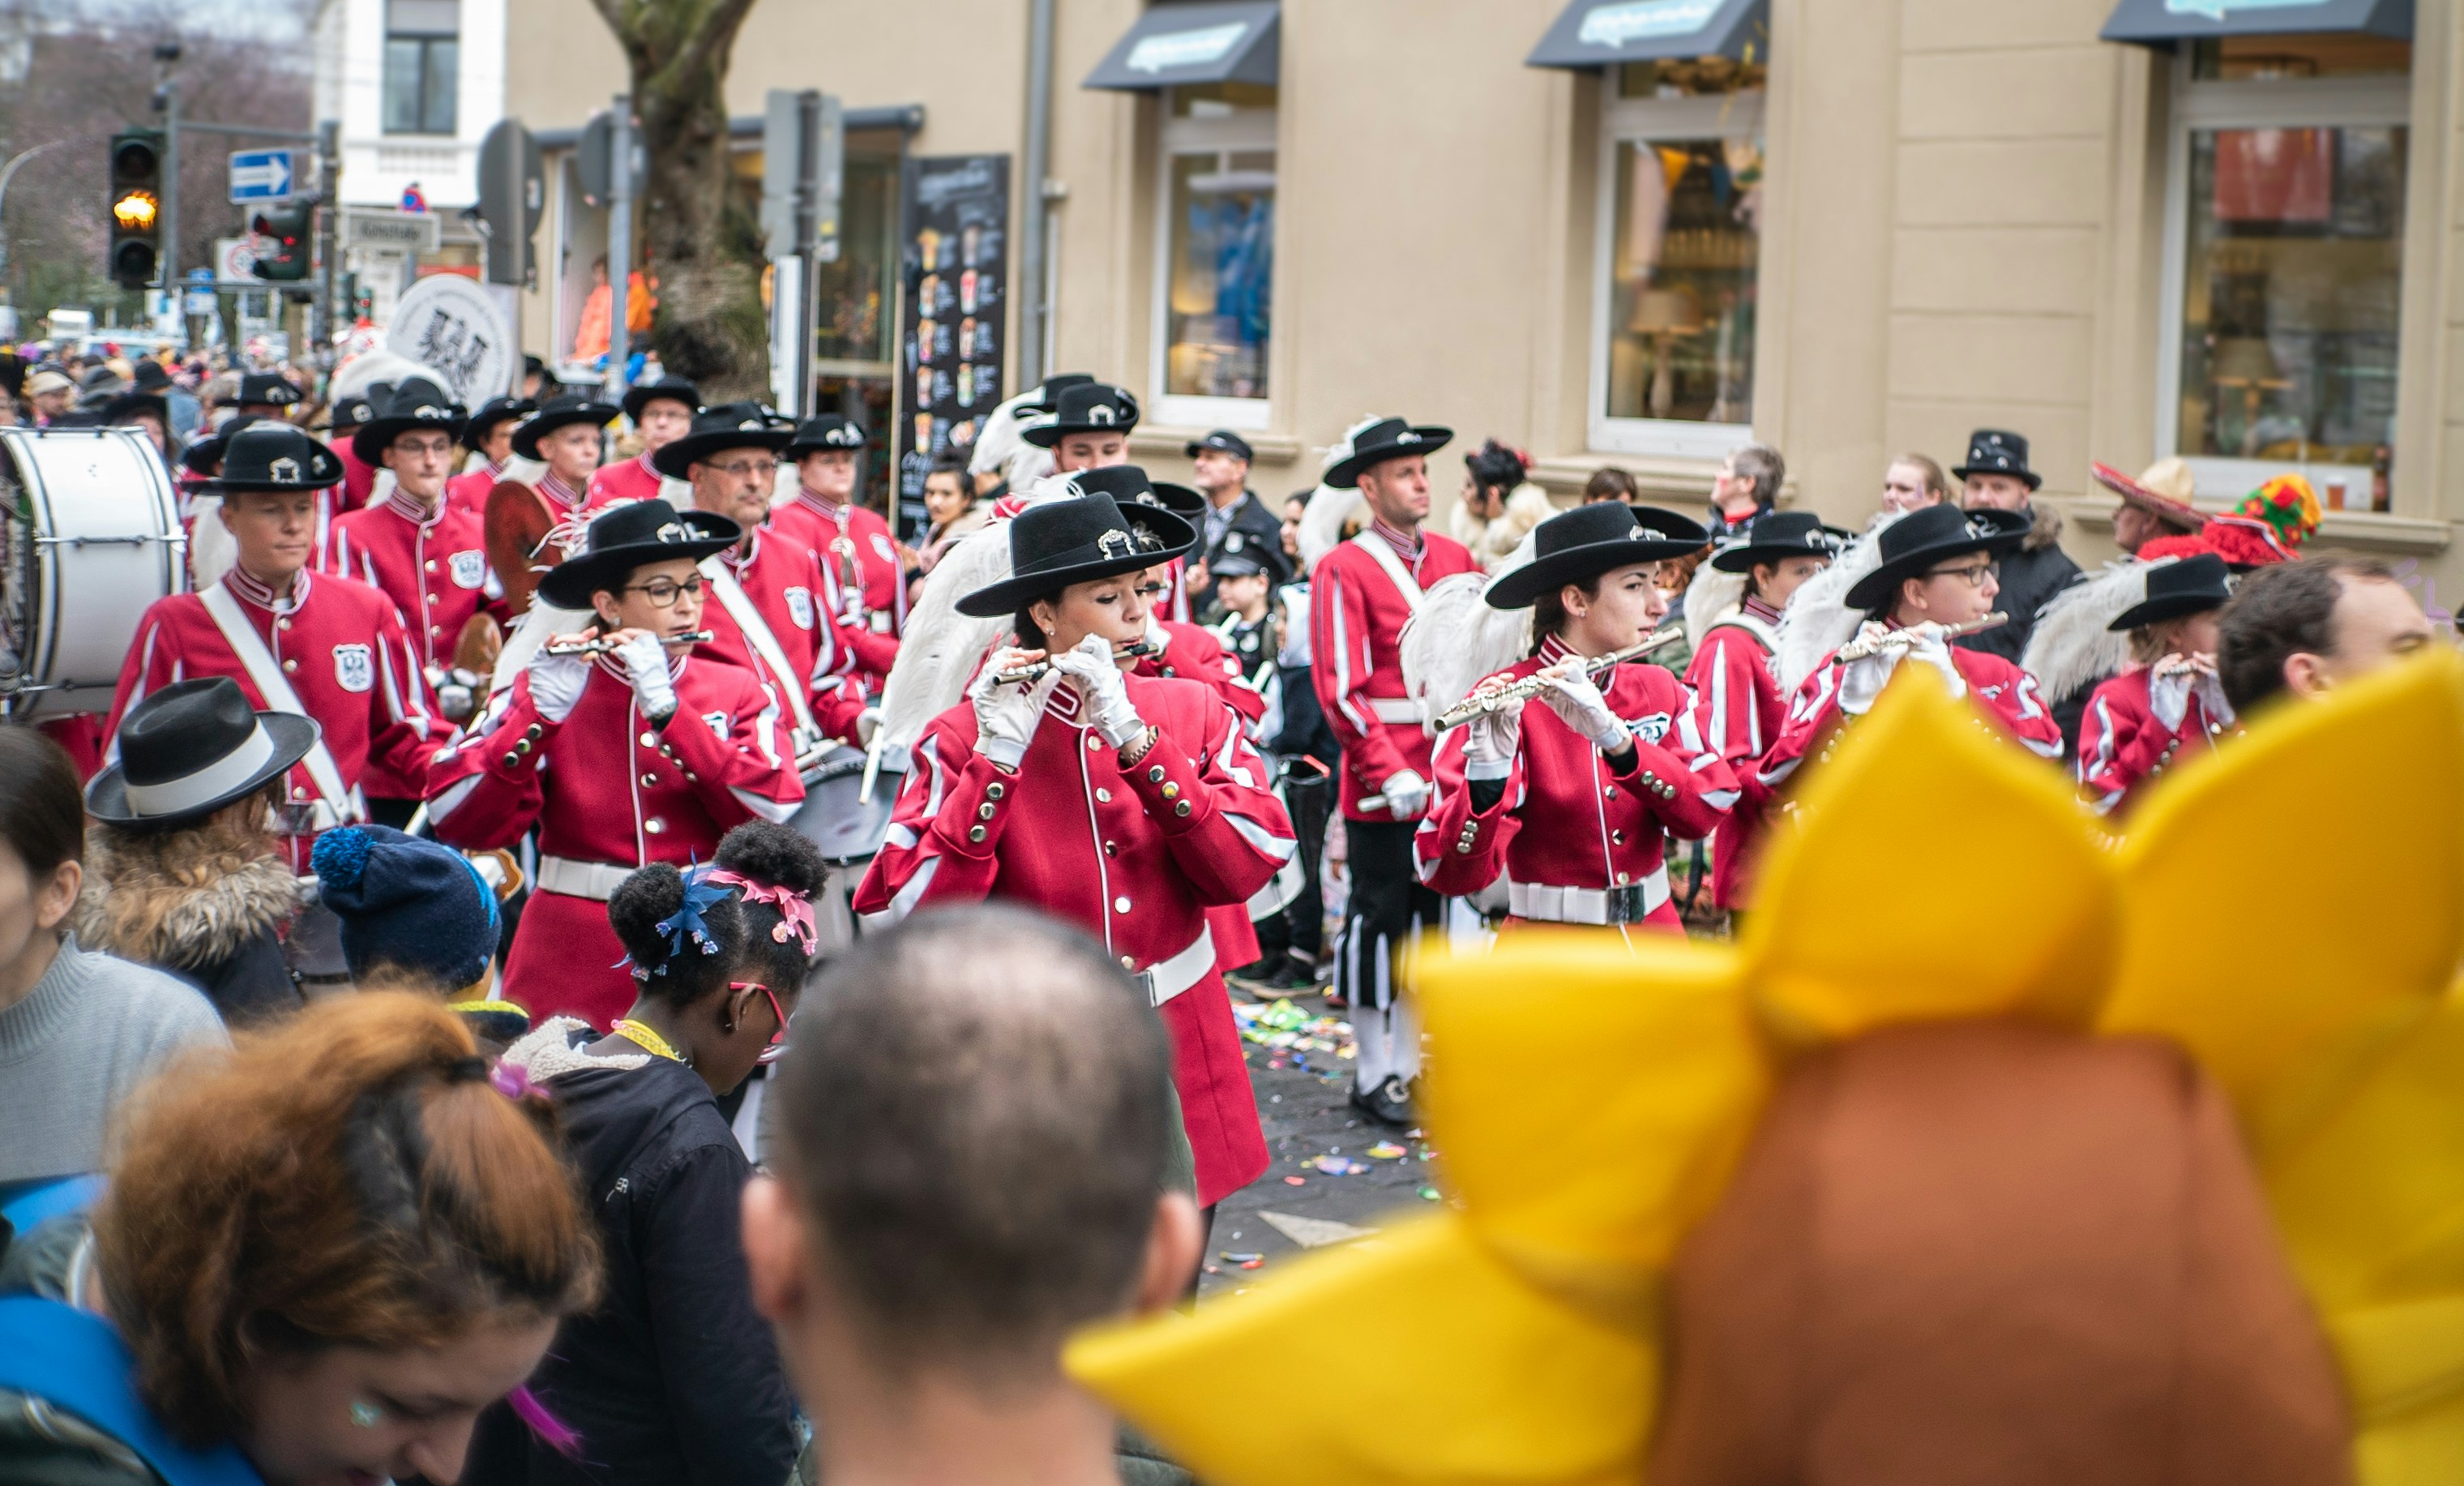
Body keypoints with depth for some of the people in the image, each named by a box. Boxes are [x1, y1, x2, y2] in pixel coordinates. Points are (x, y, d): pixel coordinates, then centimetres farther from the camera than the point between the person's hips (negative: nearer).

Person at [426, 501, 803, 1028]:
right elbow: (460, 823, -10)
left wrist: (664, 707, -17)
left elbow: (771, 812, -13)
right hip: (574, 970, -1)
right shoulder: (549, 689, 1)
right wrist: (540, 715, -21)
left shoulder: (737, 694, 5)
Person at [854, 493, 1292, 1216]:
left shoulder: (1192, 713, 1)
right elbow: (914, 914, -19)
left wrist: (1135, 740, -20)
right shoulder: (966, 738, -8)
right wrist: (996, 757, -24)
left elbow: (1248, 868, -13)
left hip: (1183, 1064, 3)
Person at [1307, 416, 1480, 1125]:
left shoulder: (1455, 559, 10)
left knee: (1428, 916, 12)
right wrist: (1392, 773, -19)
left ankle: (1410, 1063, 22)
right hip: (1380, 784, -5)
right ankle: (1375, 1075, 9)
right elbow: (1341, 691, -13)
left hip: (1446, 775, 5)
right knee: (1378, 919, 1)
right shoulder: (1344, 569, -7)